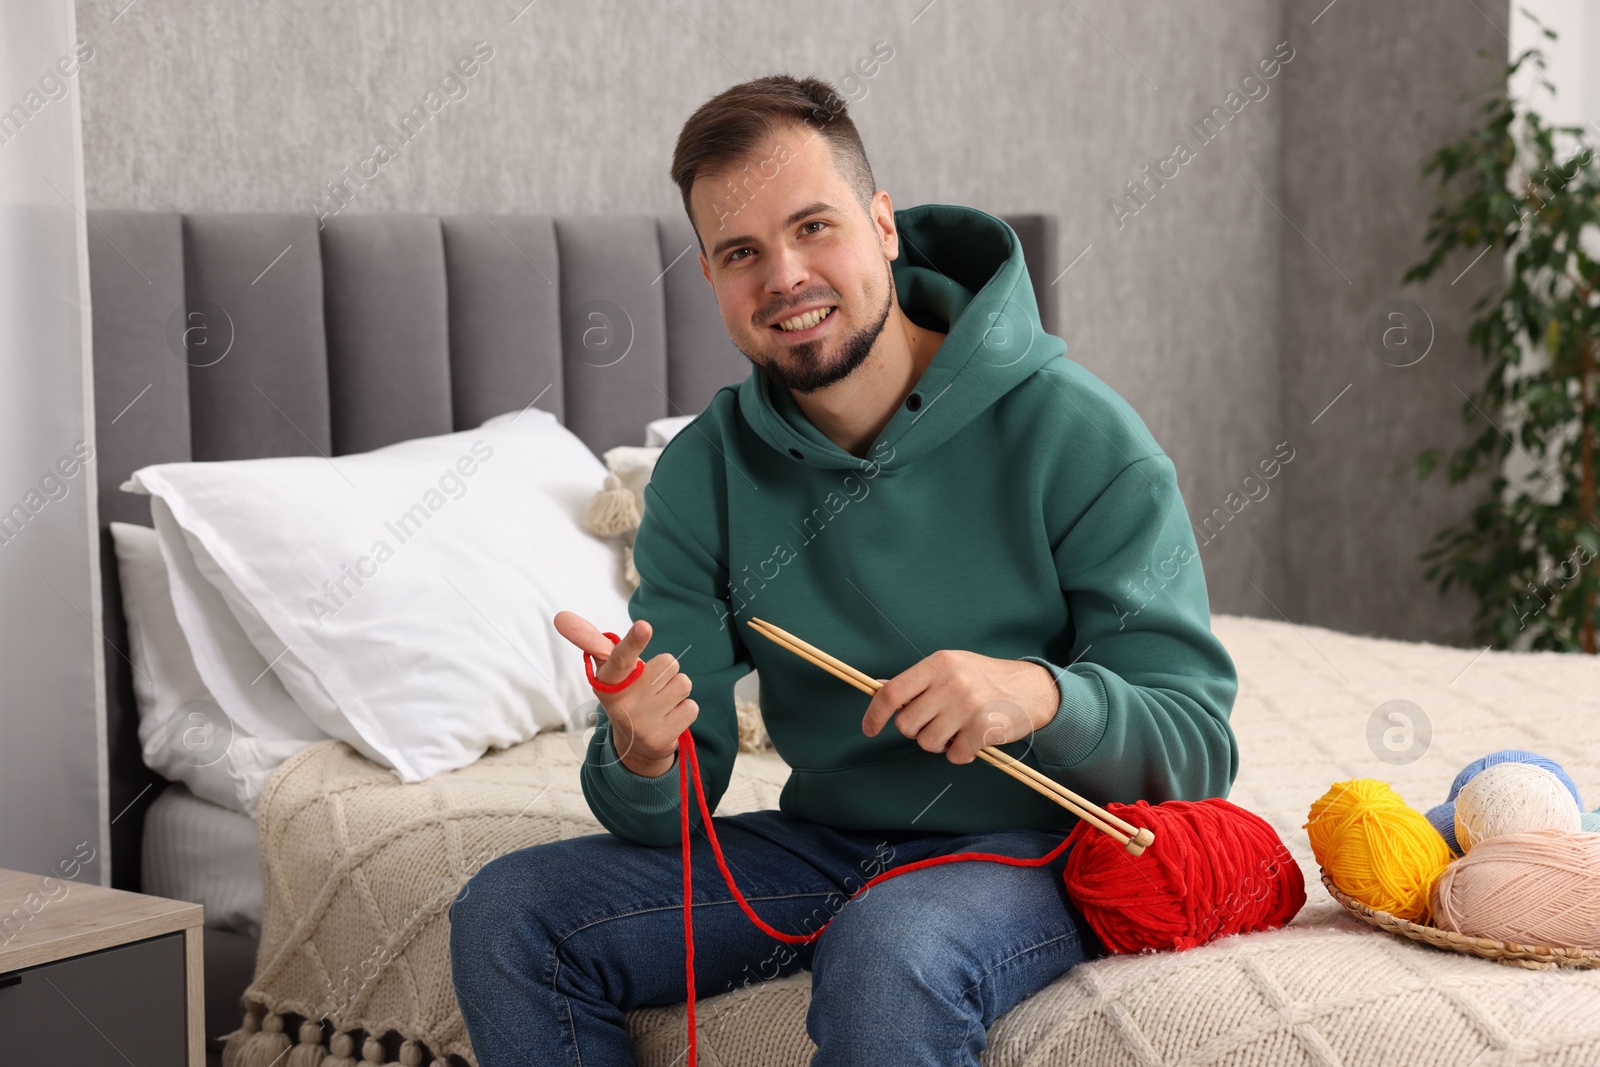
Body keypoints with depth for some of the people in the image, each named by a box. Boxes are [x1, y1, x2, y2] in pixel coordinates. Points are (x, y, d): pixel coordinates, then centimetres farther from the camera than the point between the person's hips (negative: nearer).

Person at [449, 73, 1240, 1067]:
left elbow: (1198, 746, -13)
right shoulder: (704, 472, -1)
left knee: (888, 953, -38)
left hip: (1043, 847, -5)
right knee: (506, 916, -8)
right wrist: (640, 760, -27)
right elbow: (678, 801, -2)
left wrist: (1043, 695, -34)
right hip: (827, 842, 5)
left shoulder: (1075, 434, -14)